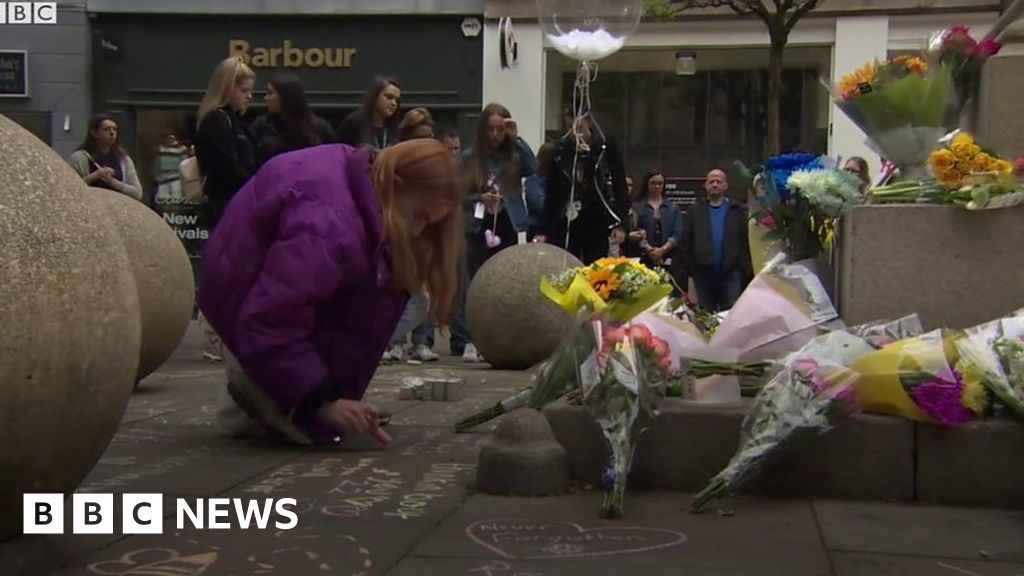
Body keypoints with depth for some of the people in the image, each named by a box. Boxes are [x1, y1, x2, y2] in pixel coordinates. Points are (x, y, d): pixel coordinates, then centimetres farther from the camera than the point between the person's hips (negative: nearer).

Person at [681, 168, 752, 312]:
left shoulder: (737, 211, 6)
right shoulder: (695, 211, 7)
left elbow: (745, 242, 2)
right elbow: (686, 242, 4)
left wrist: (745, 269, -5)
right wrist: (691, 268, -4)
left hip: (730, 274, -1)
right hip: (703, 273, 1)